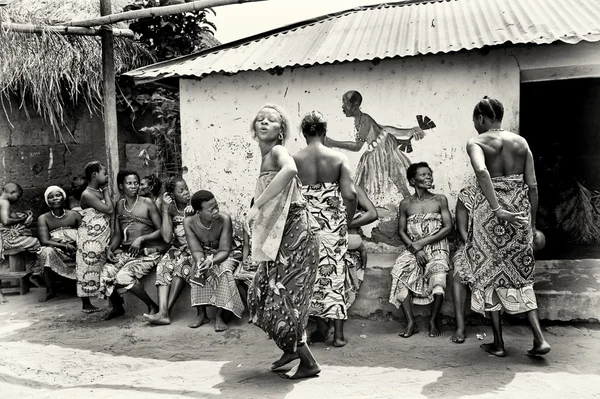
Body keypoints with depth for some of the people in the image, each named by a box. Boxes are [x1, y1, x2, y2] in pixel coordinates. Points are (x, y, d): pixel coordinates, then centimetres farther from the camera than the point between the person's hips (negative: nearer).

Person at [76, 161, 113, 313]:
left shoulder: (100, 192, 10)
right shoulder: (87, 195, -16)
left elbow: (109, 212, 8)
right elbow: (109, 210, -20)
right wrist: (106, 191, -10)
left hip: (103, 239, 8)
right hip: (90, 240, -8)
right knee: (89, 270, 2)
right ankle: (86, 305, 13)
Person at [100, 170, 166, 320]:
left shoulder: (147, 203, -1)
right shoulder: (120, 205, 13)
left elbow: (161, 230, -5)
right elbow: (117, 233, 16)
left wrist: (141, 238, -18)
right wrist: (110, 248, -3)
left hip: (147, 252, -5)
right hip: (125, 251, 5)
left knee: (124, 276, -28)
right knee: (106, 273, -19)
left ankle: (152, 306, -8)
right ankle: (117, 307, 10)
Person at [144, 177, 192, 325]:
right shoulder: (170, 209, 1)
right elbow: (167, 238, -11)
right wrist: (165, 210, -12)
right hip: (178, 248, 3)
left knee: (181, 264, -30)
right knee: (164, 266, -26)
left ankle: (166, 311, -28)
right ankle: (162, 313, -36)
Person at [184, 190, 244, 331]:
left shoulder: (224, 219, -27)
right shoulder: (189, 222, -20)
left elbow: (224, 251, -24)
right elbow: (196, 250, -18)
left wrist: (212, 262, -44)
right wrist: (200, 262, -42)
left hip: (223, 256, -2)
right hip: (204, 255, 2)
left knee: (224, 271, -32)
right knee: (197, 271, -29)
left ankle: (220, 316, -24)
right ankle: (201, 314, -16)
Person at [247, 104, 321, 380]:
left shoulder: (277, 151, -13)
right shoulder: (266, 157, 12)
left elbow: (289, 170, -38)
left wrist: (257, 204, -33)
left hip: (296, 232, -9)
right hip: (282, 236, 9)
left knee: (282, 298, -3)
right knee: (262, 293, 16)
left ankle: (308, 363, 13)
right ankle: (291, 349, 34)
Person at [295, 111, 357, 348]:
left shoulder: (294, 160, -5)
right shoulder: (339, 158, -5)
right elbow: (350, 195, -12)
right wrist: (348, 219, 4)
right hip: (333, 223, 0)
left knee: (313, 272, 13)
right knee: (335, 271, 8)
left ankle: (321, 327, 21)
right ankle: (338, 333, 12)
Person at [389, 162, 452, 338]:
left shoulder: (440, 200, 3)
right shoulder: (405, 204, 6)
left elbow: (448, 227, -2)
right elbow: (401, 231, 5)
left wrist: (422, 243, -10)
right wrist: (415, 249, -11)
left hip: (437, 248, -1)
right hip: (413, 249, 2)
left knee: (438, 276, -30)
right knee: (400, 273, -26)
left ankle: (434, 320, -6)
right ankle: (411, 323, -17)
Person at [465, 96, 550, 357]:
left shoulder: (476, 143, -5)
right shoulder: (521, 142, 7)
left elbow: (481, 171, -27)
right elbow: (532, 185, 4)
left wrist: (497, 209, -26)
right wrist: (532, 222, 12)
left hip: (490, 213, -4)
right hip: (520, 211, 4)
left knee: (490, 273, 9)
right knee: (520, 275, 17)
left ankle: (498, 343, 17)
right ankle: (539, 338, 10)